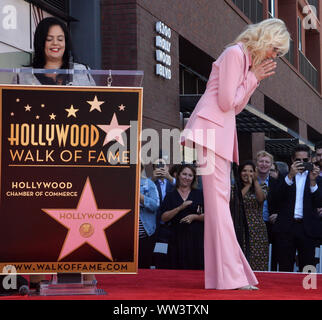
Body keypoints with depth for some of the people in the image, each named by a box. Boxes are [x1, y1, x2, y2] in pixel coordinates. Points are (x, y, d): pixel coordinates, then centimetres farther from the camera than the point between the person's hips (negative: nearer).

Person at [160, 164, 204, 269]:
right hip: (177, 238, 0)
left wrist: (194, 216, -10)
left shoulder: (199, 194, 9)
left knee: (196, 269, -4)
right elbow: (164, 218, -1)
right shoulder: (171, 196, 9)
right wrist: (180, 208, -12)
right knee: (178, 269, -3)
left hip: (196, 238, 0)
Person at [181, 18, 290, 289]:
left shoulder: (248, 61, 21)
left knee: (220, 201, 8)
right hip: (211, 128, -10)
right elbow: (226, 102, -13)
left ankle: (221, 274, 11)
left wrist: (255, 79, 10)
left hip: (223, 133, 10)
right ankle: (231, 276, -16)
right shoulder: (235, 53, -7)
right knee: (218, 200, -13)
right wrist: (253, 77, -3)